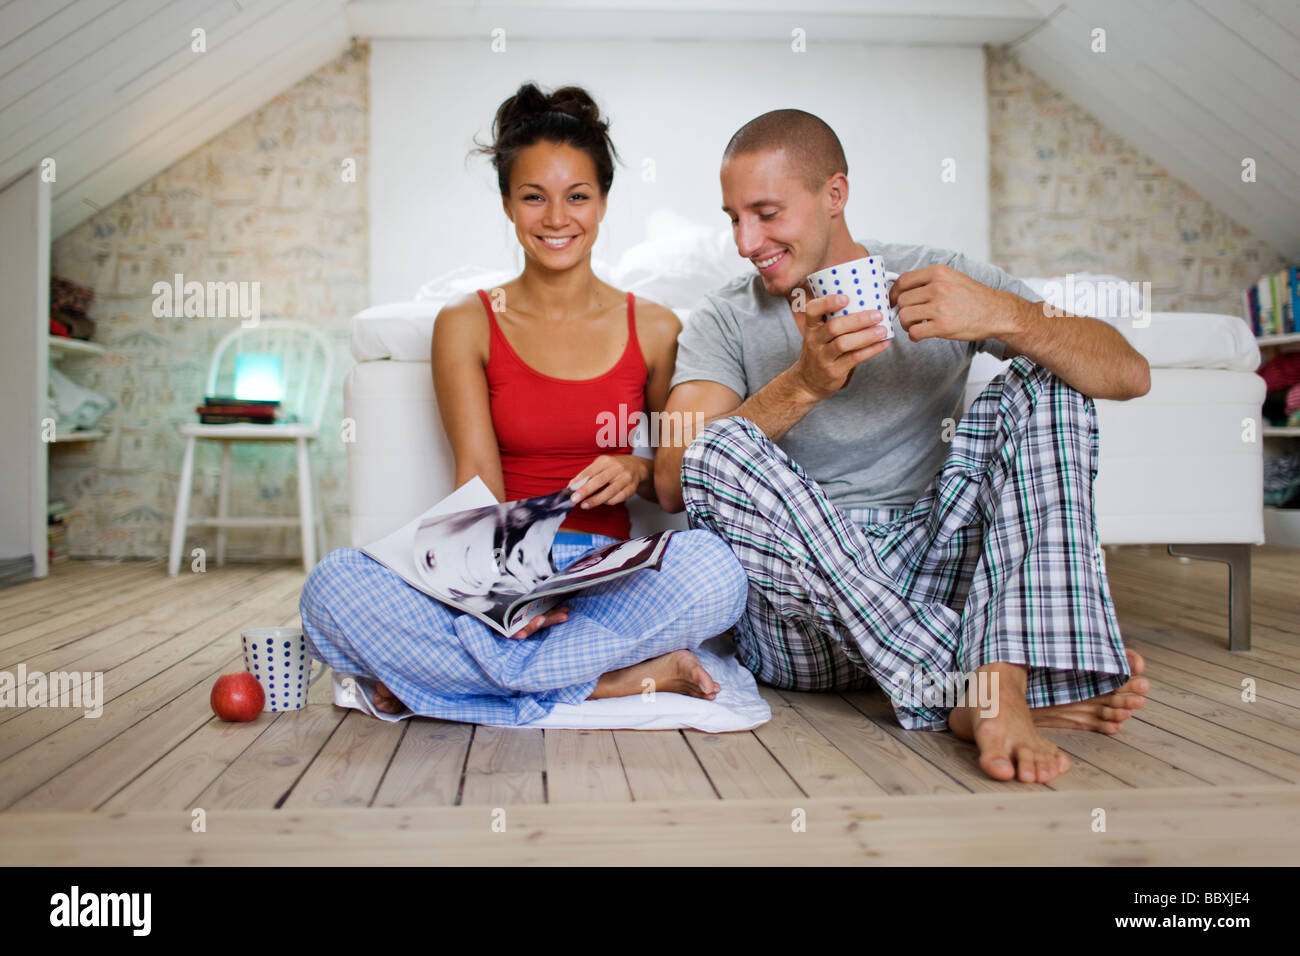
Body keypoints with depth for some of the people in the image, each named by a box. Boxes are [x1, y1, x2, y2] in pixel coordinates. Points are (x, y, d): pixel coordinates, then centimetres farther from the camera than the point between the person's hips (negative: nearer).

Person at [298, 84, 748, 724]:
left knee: (715, 565, -33)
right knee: (335, 586, -29)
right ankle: (617, 683, -25)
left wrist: (640, 470, -10)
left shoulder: (655, 330, 7)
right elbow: (477, 476, -4)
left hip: (609, 577, 1)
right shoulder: (465, 326, 5)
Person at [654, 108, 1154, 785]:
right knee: (717, 450, -25)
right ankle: (974, 689, -28)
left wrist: (1004, 315, -24)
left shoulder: (942, 280, 5)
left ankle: (1002, 689, -30)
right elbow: (672, 485, -12)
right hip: (802, 620, 0)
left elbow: (1130, 375, -5)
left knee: (1042, 386, -12)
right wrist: (805, 382, -24)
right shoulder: (725, 321, 4)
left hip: (933, 572, 1)